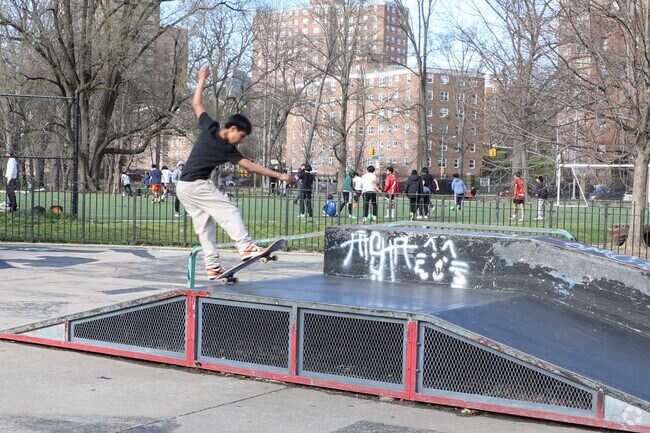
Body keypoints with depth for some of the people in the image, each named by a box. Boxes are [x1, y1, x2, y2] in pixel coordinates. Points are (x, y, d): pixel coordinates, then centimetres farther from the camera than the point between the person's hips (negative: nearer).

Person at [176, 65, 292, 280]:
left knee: (204, 225, 7)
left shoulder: (209, 128, 0)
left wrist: (201, 80, 21)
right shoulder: (229, 150, -13)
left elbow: (196, 104, 11)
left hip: (183, 187, 8)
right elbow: (251, 166, -14)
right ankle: (246, 246, -25)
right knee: (229, 211, -10)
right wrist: (279, 175, -12)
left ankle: (213, 265, 4)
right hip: (197, 185, -7)